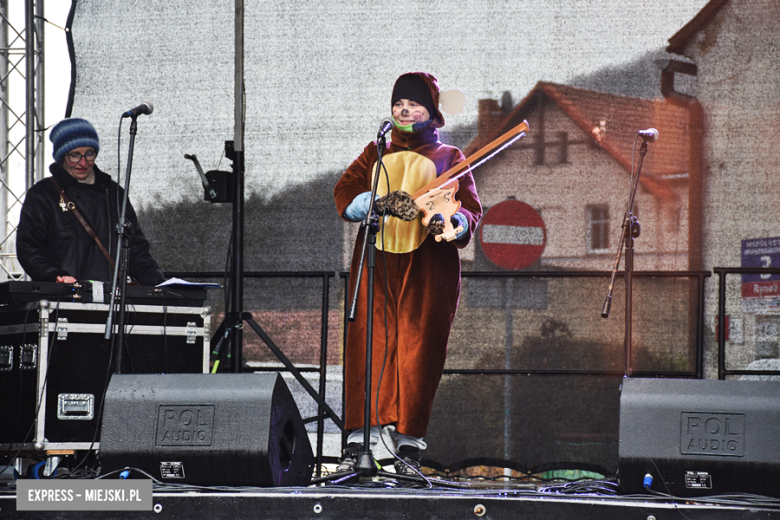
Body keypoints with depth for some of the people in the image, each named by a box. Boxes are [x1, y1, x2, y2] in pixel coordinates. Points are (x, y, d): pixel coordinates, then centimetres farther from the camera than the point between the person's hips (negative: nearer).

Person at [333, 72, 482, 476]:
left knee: (418, 351, -5)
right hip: (376, 261, 1)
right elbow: (345, 195, 5)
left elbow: (471, 209, 3)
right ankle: (358, 442, -9)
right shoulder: (375, 154, 19)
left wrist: (450, 222, -20)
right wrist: (384, 202, -14)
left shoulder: (448, 158, 13)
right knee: (367, 345, -7)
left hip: (428, 265, -1)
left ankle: (408, 446, -2)